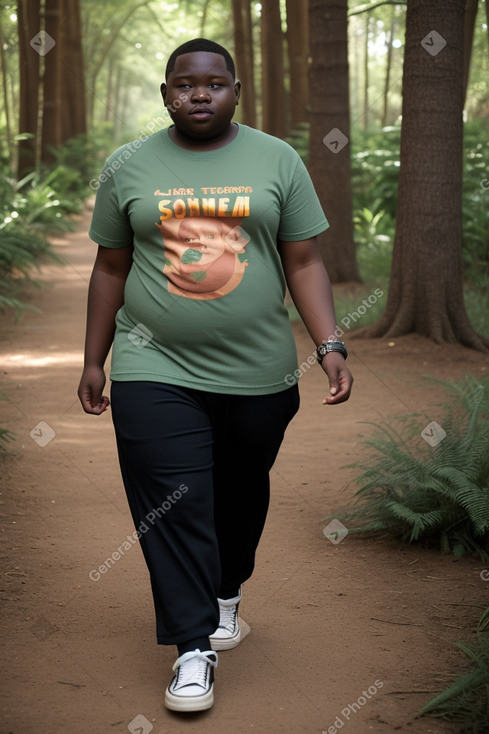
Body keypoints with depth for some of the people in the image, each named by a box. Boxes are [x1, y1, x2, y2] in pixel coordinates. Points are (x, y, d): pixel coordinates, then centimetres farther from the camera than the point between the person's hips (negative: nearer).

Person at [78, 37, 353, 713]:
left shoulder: (278, 161, 2)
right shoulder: (127, 167, 4)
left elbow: (304, 263, 2)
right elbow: (111, 269, 9)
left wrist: (331, 346, -8)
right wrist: (93, 362, 9)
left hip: (258, 375, 1)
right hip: (155, 371, -1)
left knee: (241, 497, 15)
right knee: (173, 509, -5)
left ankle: (227, 592, 40)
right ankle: (194, 647, 3)